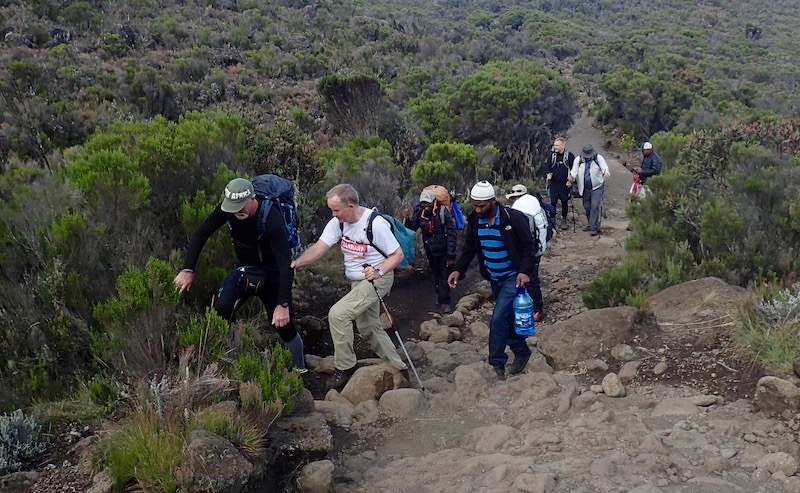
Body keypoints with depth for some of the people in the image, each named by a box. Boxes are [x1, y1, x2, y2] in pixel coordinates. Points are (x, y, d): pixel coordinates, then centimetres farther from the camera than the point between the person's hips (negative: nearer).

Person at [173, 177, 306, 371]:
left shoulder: (272, 219, -33)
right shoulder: (227, 208, -19)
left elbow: (285, 264, -34)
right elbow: (201, 234, -8)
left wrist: (283, 304, -36)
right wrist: (188, 269, -16)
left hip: (270, 273, -4)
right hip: (244, 268, 4)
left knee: (283, 325, -5)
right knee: (221, 311, -17)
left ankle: (300, 370, 18)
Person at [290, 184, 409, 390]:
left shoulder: (376, 223, -24)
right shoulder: (338, 222, -6)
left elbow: (398, 254, -16)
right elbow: (318, 248, -13)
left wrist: (379, 271, -31)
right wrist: (295, 264, -28)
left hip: (377, 279, -8)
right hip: (357, 282, 8)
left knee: (337, 314, -20)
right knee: (368, 328, 17)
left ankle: (346, 366, -5)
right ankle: (398, 368, 33)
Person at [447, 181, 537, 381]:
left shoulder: (514, 218, -19)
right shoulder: (475, 220, -4)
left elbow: (529, 247, -12)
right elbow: (469, 248, 6)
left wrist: (524, 271, -25)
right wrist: (458, 270, -8)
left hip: (513, 277, -6)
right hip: (494, 279, 6)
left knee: (498, 319, -13)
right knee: (507, 318, 15)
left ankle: (496, 364, -2)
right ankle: (522, 351, 34)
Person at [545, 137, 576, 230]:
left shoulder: (570, 156, -5)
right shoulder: (551, 156, 2)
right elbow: (548, 168, 8)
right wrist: (549, 174, -12)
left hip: (565, 184, -1)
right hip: (554, 183, 1)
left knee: (564, 202, 9)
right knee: (553, 202, -1)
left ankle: (564, 220, 22)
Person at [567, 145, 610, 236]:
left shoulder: (598, 158, -5)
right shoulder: (578, 160, 1)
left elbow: (604, 167, -23)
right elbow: (574, 171, -9)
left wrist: (606, 173, -46)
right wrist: (571, 179, -31)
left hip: (597, 187, -3)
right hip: (585, 189, 4)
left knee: (595, 207, -11)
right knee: (587, 207, 11)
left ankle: (594, 227, -10)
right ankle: (590, 224, 29)